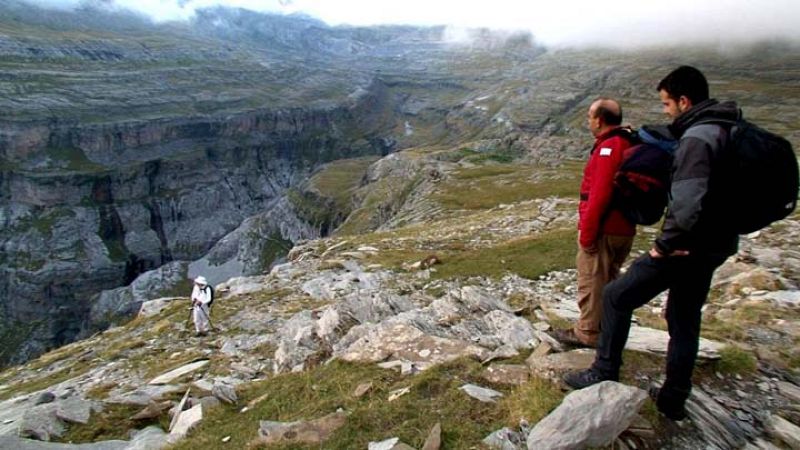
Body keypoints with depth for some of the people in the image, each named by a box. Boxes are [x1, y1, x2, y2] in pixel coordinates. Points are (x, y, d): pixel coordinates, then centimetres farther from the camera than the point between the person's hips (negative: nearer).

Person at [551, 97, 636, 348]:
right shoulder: (629, 143, 11)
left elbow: (599, 196, -24)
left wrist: (587, 232, -18)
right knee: (608, 280, 20)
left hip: (604, 230, -9)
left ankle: (588, 333, 15)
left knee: (591, 282, 3)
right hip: (623, 228, 9)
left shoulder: (609, 147, -19)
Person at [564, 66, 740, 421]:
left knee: (616, 296, 0)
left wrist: (666, 243, -20)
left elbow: (688, 202, -30)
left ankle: (604, 375, 9)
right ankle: (673, 399, 29)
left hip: (686, 247, -10)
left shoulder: (697, 138, -20)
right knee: (685, 321, 17)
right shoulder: (727, 131, 12)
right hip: (715, 246, 10)